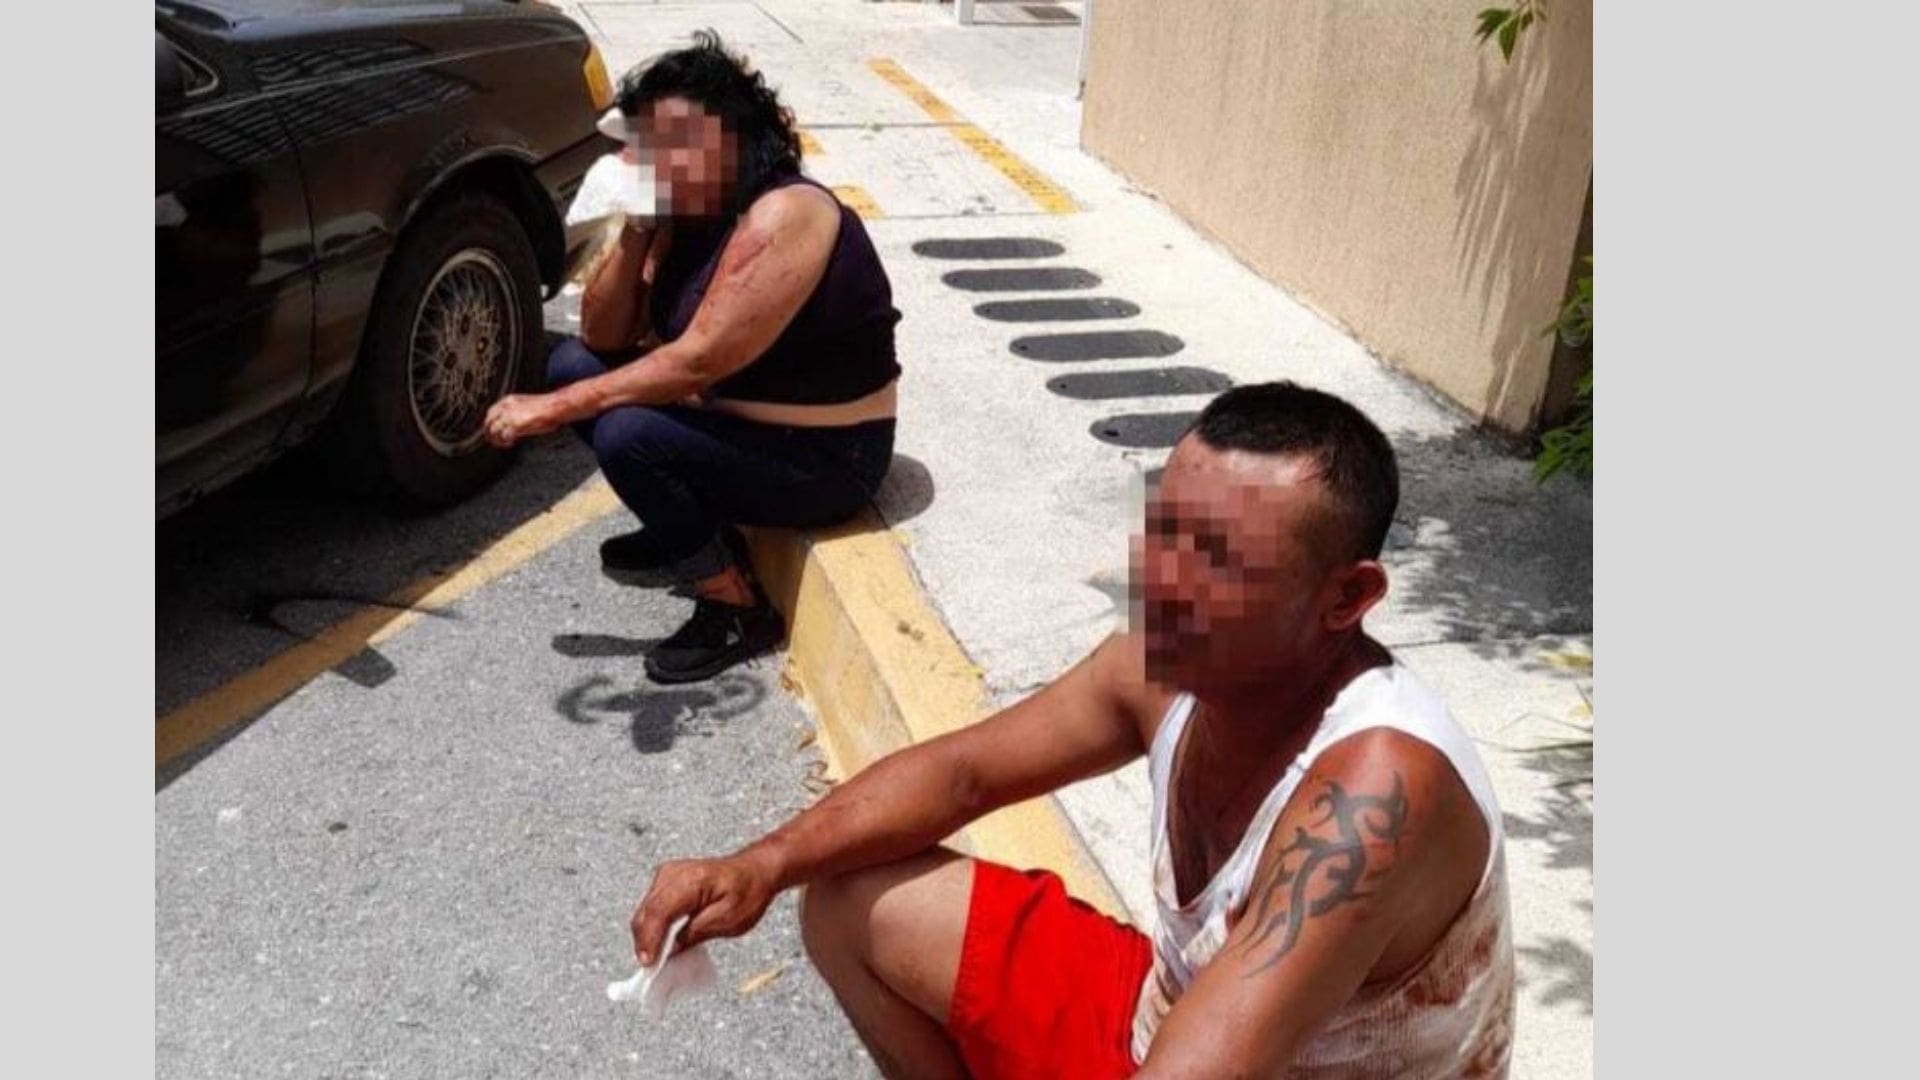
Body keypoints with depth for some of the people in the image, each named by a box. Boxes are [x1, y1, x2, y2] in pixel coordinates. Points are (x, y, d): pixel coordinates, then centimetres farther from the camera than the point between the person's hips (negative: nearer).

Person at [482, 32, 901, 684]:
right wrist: (635, 231, -14)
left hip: (822, 459, -9)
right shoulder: (685, 215, 3)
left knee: (627, 434, -28)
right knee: (572, 364, 5)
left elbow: (699, 361, -29)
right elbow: (603, 338, 1)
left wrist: (554, 408, -25)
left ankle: (739, 609, -8)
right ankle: (691, 537, 12)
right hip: (738, 424, 9)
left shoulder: (785, 215, -24)